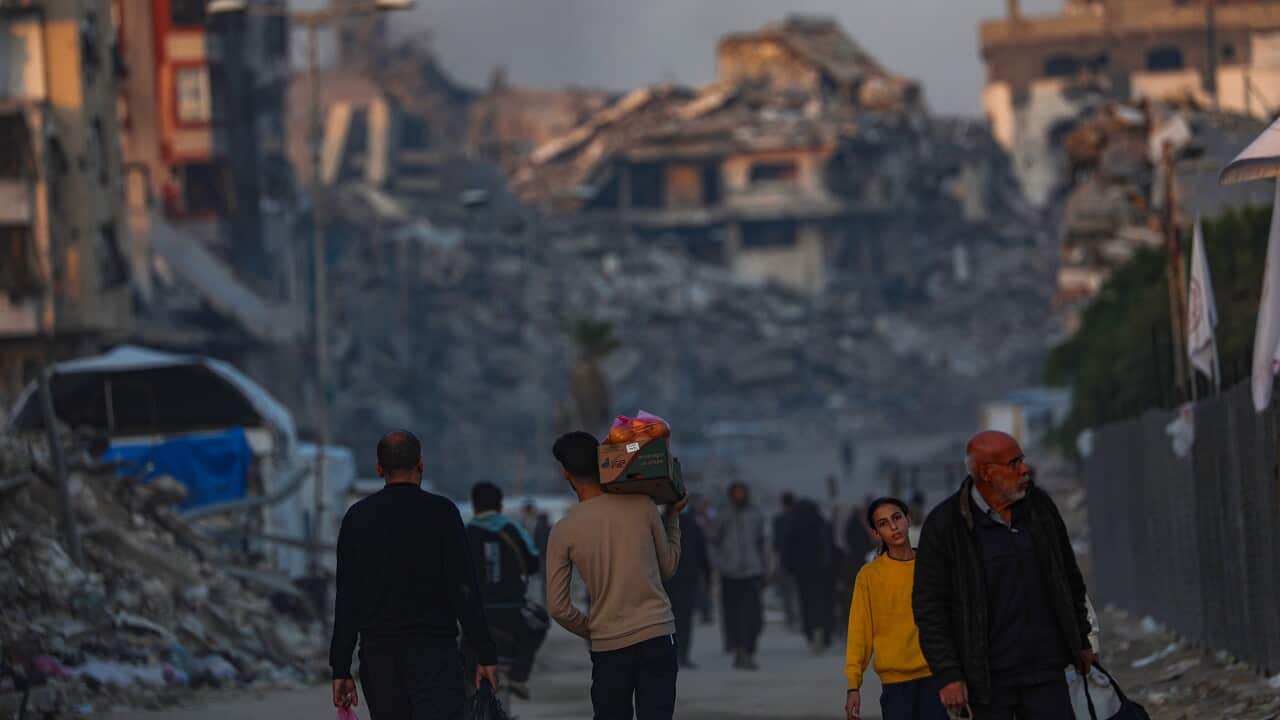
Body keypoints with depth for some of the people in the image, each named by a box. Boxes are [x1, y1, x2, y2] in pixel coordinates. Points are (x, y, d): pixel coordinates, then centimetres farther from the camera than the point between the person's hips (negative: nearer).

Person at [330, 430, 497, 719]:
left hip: (377, 652, 3)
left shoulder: (358, 517, 6)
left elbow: (346, 600, 6)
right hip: (433, 650, -3)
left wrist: (341, 669, 8)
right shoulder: (440, 512, -4)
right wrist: (486, 655, -3)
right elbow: (464, 590, -7)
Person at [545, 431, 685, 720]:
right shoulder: (642, 507, -3)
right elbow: (668, 567, 10)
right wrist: (672, 517, 21)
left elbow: (558, 607, -3)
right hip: (658, 636, 0)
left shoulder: (563, 532, -3)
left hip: (608, 645, 0)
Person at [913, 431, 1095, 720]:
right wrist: (948, 675, -12)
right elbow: (929, 606, -7)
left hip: (1045, 672, 3)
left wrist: (1082, 641, 20)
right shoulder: (944, 525, -8)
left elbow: (1070, 577, 18)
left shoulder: (1040, 505, 5)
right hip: (987, 679, -3)